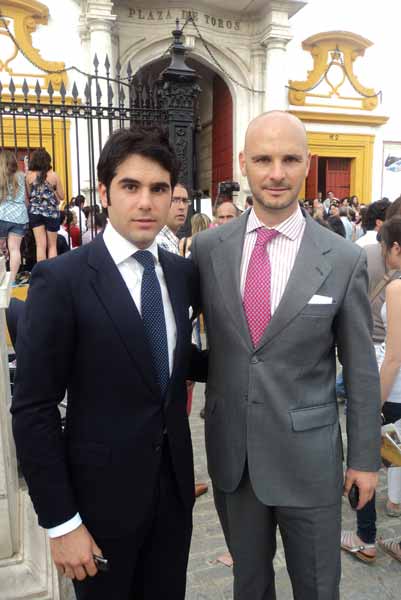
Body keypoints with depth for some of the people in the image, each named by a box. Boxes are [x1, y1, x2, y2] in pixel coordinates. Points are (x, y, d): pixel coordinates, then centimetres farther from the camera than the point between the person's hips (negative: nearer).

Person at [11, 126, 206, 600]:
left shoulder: (183, 273, 0)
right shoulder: (61, 280, -17)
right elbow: (32, 412, -14)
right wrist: (60, 522, -13)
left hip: (174, 484, 5)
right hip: (102, 493, -4)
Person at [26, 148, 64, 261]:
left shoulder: (29, 175, -3)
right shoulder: (53, 175, -6)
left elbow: (28, 195, 2)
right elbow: (62, 196, -1)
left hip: (35, 211, 1)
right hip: (51, 212, -1)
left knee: (40, 245, 4)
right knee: (52, 245, 10)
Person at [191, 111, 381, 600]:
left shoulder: (345, 260, -10)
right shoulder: (208, 248, -5)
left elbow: (361, 368, -3)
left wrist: (365, 458, 2)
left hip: (308, 456, -2)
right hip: (231, 452, 2)